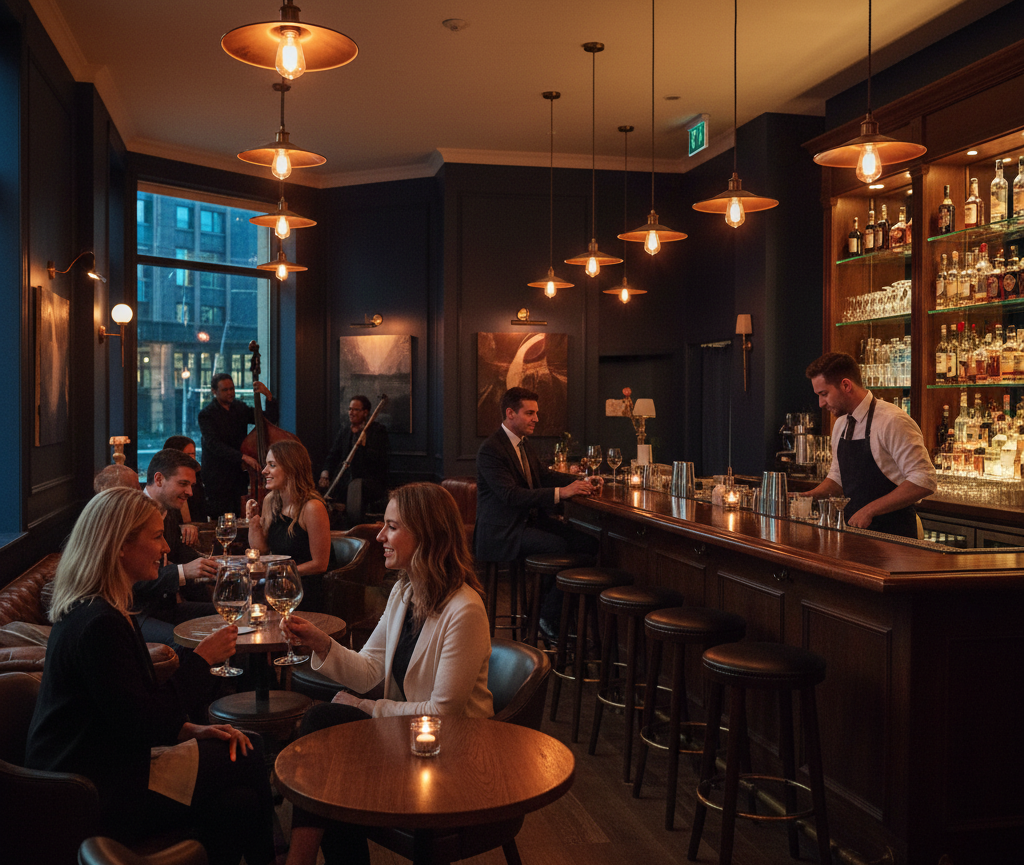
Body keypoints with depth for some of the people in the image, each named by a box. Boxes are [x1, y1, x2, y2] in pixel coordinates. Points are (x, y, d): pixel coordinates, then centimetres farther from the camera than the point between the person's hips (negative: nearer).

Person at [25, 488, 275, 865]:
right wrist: (202, 658, -12)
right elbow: (142, 723, -22)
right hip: (95, 795, -10)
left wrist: (189, 728, 2)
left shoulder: (95, 610, 11)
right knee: (249, 761, -6)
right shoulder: (99, 624, -23)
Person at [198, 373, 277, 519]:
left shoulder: (240, 408, 10)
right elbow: (214, 445, -20)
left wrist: (268, 396, -9)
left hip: (239, 476, 5)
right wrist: (243, 457, -31)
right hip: (218, 478, -5)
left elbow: (270, 419, 8)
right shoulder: (206, 415, -7)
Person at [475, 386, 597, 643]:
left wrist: (577, 481, 3)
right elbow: (511, 495, -24)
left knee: (585, 542, -12)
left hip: (530, 520, 9)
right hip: (503, 532, -9)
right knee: (563, 548, -26)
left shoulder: (522, 444, 15)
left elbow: (543, 474, 22)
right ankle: (548, 619, -9)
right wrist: (560, 492, -30)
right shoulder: (490, 450, -15)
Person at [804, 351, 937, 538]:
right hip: (855, 530, 6)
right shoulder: (840, 426, 11)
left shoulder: (892, 422, -14)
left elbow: (924, 480, -18)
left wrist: (869, 510, -20)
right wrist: (808, 496, 3)